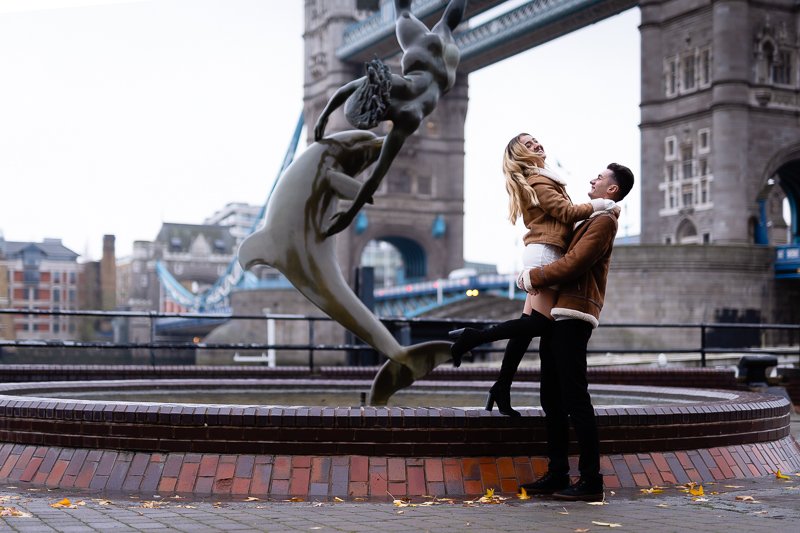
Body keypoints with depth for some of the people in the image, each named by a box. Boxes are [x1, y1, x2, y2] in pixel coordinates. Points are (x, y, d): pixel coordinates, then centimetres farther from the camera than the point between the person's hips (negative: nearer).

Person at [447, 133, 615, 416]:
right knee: (540, 321, -16)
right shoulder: (539, 182, -6)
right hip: (545, 252, -9)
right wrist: (599, 205, -5)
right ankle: (472, 337, -13)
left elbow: (561, 218, 18)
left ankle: (502, 389, 6)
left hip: (541, 254, 9)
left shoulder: (543, 180, 25)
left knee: (528, 323, 5)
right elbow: (567, 212, -12)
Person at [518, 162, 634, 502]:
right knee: (552, 398, 11)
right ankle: (557, 474, 16)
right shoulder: (590, 219, 24)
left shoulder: (604, 221, -7)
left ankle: (591, 480, -7)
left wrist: (532, 277, -6)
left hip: (573, 317, -10)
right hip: (558, 316, 10)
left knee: (575, 398, -10)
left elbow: (574, 263, -16)